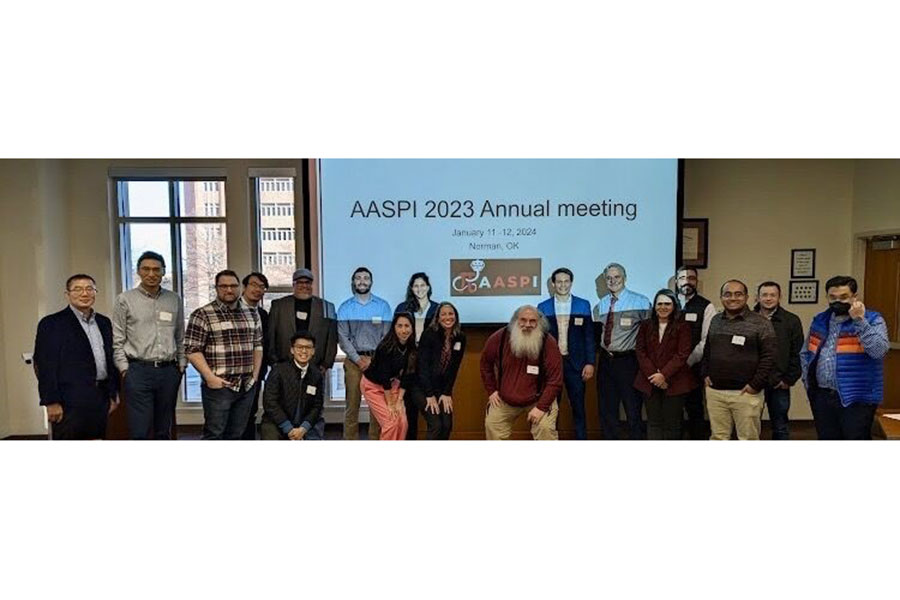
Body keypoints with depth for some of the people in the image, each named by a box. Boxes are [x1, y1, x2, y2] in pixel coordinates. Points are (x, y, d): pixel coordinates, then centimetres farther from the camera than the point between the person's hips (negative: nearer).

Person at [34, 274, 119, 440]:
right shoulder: (52, 323, -4)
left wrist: (113, 394, 15)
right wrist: (52, 402, -13)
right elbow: (44, 366, -8)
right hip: (70, 403, -6)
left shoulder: (104, 322, 14)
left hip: (100, 401, 6)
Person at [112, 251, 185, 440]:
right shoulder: (125, 299, 1)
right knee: (139, 432, -5)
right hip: (138, 371, -3)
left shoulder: (175, 300, 9)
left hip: (169, 371, 3)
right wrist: (125, 369, -4)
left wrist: (181, 364, 10)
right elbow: (117, 340, 1)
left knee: (164, 431, 12)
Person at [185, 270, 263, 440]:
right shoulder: (202, 315, -5)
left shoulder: (251, 315, 12)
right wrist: (210, 377, -15)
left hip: (247, 386, 5)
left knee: (236, 435, 12)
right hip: (219, 386, -5)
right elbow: (192, 350, -9)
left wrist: (255, 374, 7)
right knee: (214, 434, 0)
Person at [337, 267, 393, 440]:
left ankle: (376, 440, 6)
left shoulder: (383, 306, 6)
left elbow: (387, 336, 1)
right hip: (353, 360, 0)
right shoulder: (345, 307, 7)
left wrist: (373, 359, -7)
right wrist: (358, 359, -8)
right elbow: (342, 337, 1)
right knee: (352, 404, 0)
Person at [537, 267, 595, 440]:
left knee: (578, 406, 5)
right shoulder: (543, 307, 5)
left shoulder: (583, 305, 4)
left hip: (575, 363, 0)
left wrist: (590, 363, -4)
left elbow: (589, 336, 3)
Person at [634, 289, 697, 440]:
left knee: (672, 424, 4)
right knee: (653, 422, 5)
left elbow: (682, 354, -8)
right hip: (650, 382, 3)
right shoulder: (646, 325, 9)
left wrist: (664, 375, -16)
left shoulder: (683, 326, -1)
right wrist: (652, 374, -10)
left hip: (674, 382, -3)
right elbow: (640, 351, 3)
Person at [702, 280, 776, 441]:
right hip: (715, 392, 4)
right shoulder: (715, 321, 11)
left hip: (745, 393, -4)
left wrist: (755, 385, -13)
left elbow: (768, 356, -9)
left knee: (748, 438, 4)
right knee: (718, 437, 12)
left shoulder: (760, 323, -5)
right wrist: (705, 374, 10)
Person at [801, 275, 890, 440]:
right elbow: (806, 353, 21)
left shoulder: (872, 320, -5)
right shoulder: (819, 320, 11)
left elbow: (879, 351, -22)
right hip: (822, 397, 5)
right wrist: (808, 380, 10)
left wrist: (859, 321, -22)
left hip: (856, 399, -5)